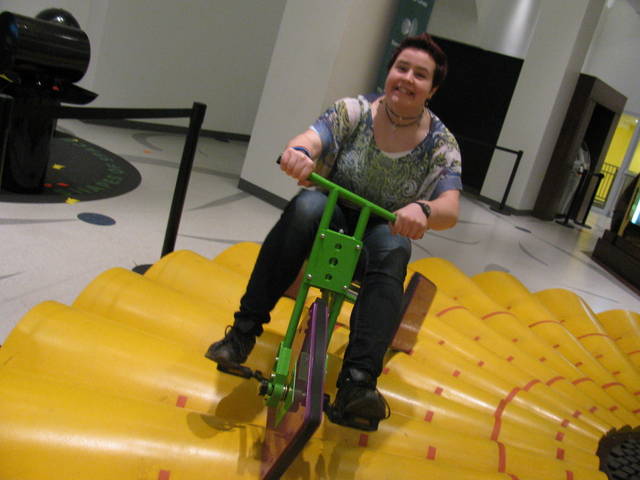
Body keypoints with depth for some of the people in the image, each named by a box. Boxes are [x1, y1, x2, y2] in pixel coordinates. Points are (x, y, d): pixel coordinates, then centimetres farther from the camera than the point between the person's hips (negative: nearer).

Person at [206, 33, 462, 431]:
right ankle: (245, 330, -29)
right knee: (306, 206, -33)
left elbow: (450, 209, -19)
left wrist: (422, 210, -44)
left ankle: (357, 384, -44)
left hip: (383, 231, 0)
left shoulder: (441, 144, -6)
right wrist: (298, 151, -49)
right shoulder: (354, 111, -5)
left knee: (391, 251, -35)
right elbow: (313, 138, -23)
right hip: (333, 216, 0)